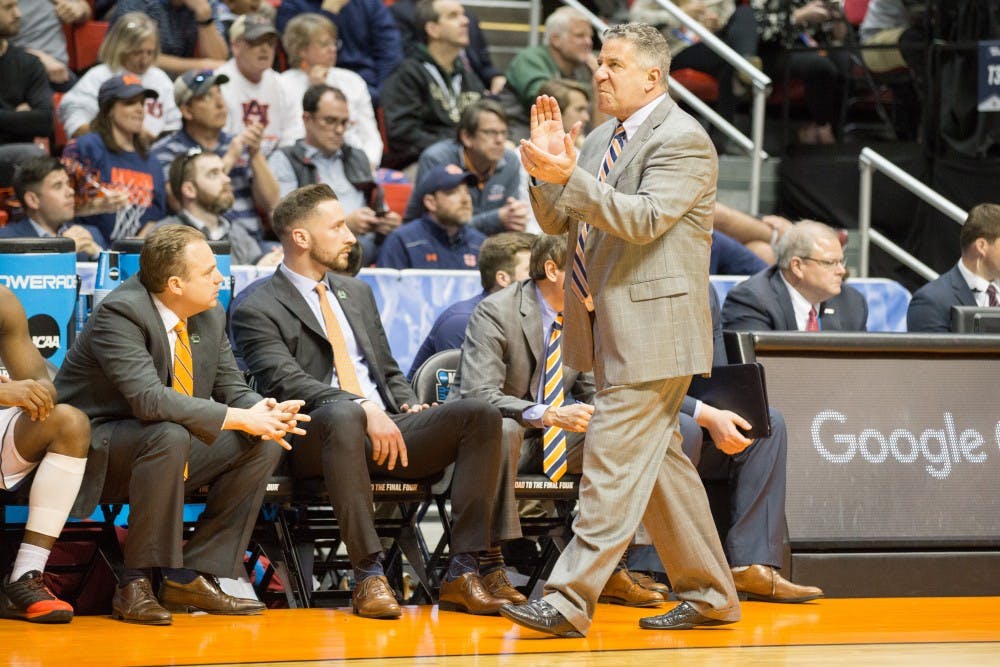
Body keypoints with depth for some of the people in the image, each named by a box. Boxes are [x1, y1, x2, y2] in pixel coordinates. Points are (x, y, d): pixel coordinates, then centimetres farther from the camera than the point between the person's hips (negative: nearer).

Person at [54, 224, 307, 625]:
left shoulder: (210, 317, 2)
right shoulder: (120, 313, -23)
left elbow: (231, 389, 6)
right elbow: (149, 398, -35)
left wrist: (261, 412, -20)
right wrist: (239, 418, -34)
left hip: (165, 445, 8)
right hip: (95, 453, -8)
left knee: (263, 445, -6)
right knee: (170, 435, -37)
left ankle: (191, 578, -6)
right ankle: (135, 584, -27)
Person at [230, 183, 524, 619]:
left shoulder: (357, 293, 25)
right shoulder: (257, 312, 0)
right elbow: (289, 383, -14)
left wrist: (410, 409, 4)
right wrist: (363, 410, -27)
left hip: (387, 429, 7)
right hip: (317, 443, -7)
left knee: (480, 416, -17)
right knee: (343, 414, -42)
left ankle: (465, 570, -23)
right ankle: (368, 575, -39)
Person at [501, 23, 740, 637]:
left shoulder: (683, 140, -11)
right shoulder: (600, 141, 16)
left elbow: (644, 219, -22)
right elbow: (558, 221, 15)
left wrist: (568, 177, -29)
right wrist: (547, 167, -4)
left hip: (652, 328, -9)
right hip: (608, 327, 9)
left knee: (613, 462, -11)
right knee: (659, 462, 14)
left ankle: (569, 602, -13)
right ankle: (709, 595, 22)